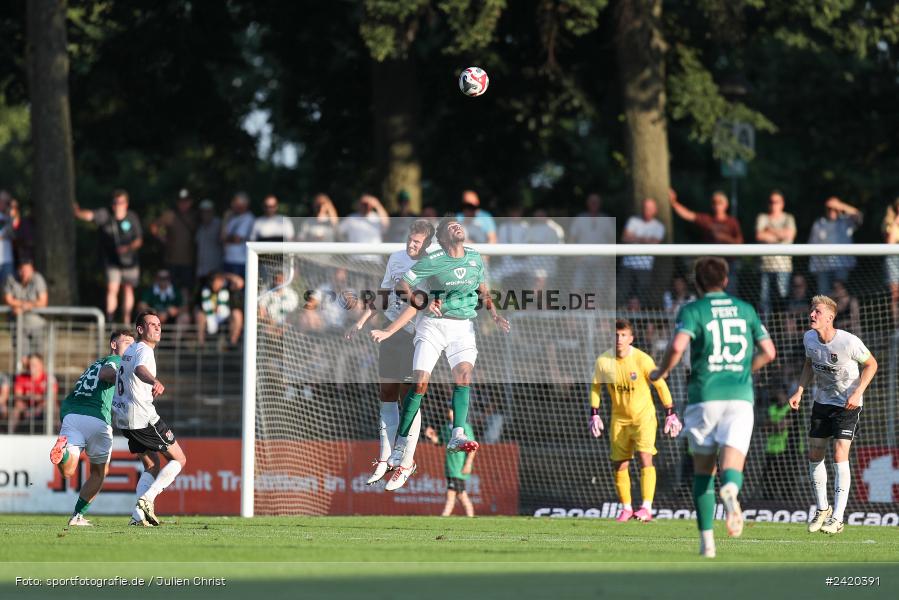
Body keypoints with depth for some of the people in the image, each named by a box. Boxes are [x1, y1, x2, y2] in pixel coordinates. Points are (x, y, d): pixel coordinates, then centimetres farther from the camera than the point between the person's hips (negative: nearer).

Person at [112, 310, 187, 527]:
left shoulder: (129, 350, 18)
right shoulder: (144, 350, -12)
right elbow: (140, 369, -36)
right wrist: (155, 382, -58)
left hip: (124, 418, 9)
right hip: (143, 417, -9)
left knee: (151, 465, 15)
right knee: (179, 459, 0)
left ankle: (139, 514, -2)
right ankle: (146, 499, -15)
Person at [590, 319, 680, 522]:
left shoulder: (642, 360, -19)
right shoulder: (603, 361, -11)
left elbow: (660, 385, -6)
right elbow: (595, 386, 7)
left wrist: (671, 414, -2)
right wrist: (594, 414, 3)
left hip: (644, 415, -3)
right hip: (619, 418, 3)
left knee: (645, 456, -20)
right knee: (620, 465, 5)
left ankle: (647, 508, -24)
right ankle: (626, 508, 22)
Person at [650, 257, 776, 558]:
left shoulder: (692, 311, 1)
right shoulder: (745, 309, 13)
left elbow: (677, 346, -16)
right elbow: (768, 352, 14)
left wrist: (661, 372, 2)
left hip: (704, 396, -1)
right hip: (740, 396, 1)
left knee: (703, 469, 12)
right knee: (732, 465, -8)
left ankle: (707, 541, 8)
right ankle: (730, 489, -46)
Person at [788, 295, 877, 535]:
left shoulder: (849, 342, -24)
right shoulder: (809, 338, -7)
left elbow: (871, 364, -9)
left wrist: (857, 393, -19)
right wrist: (799, 392, 1)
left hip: (848, 404, -6)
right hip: (822, 401, 6)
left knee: (840, 456, -15)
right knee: (814, 455, 7)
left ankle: (837, 518, -12)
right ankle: (822, 509, 28)